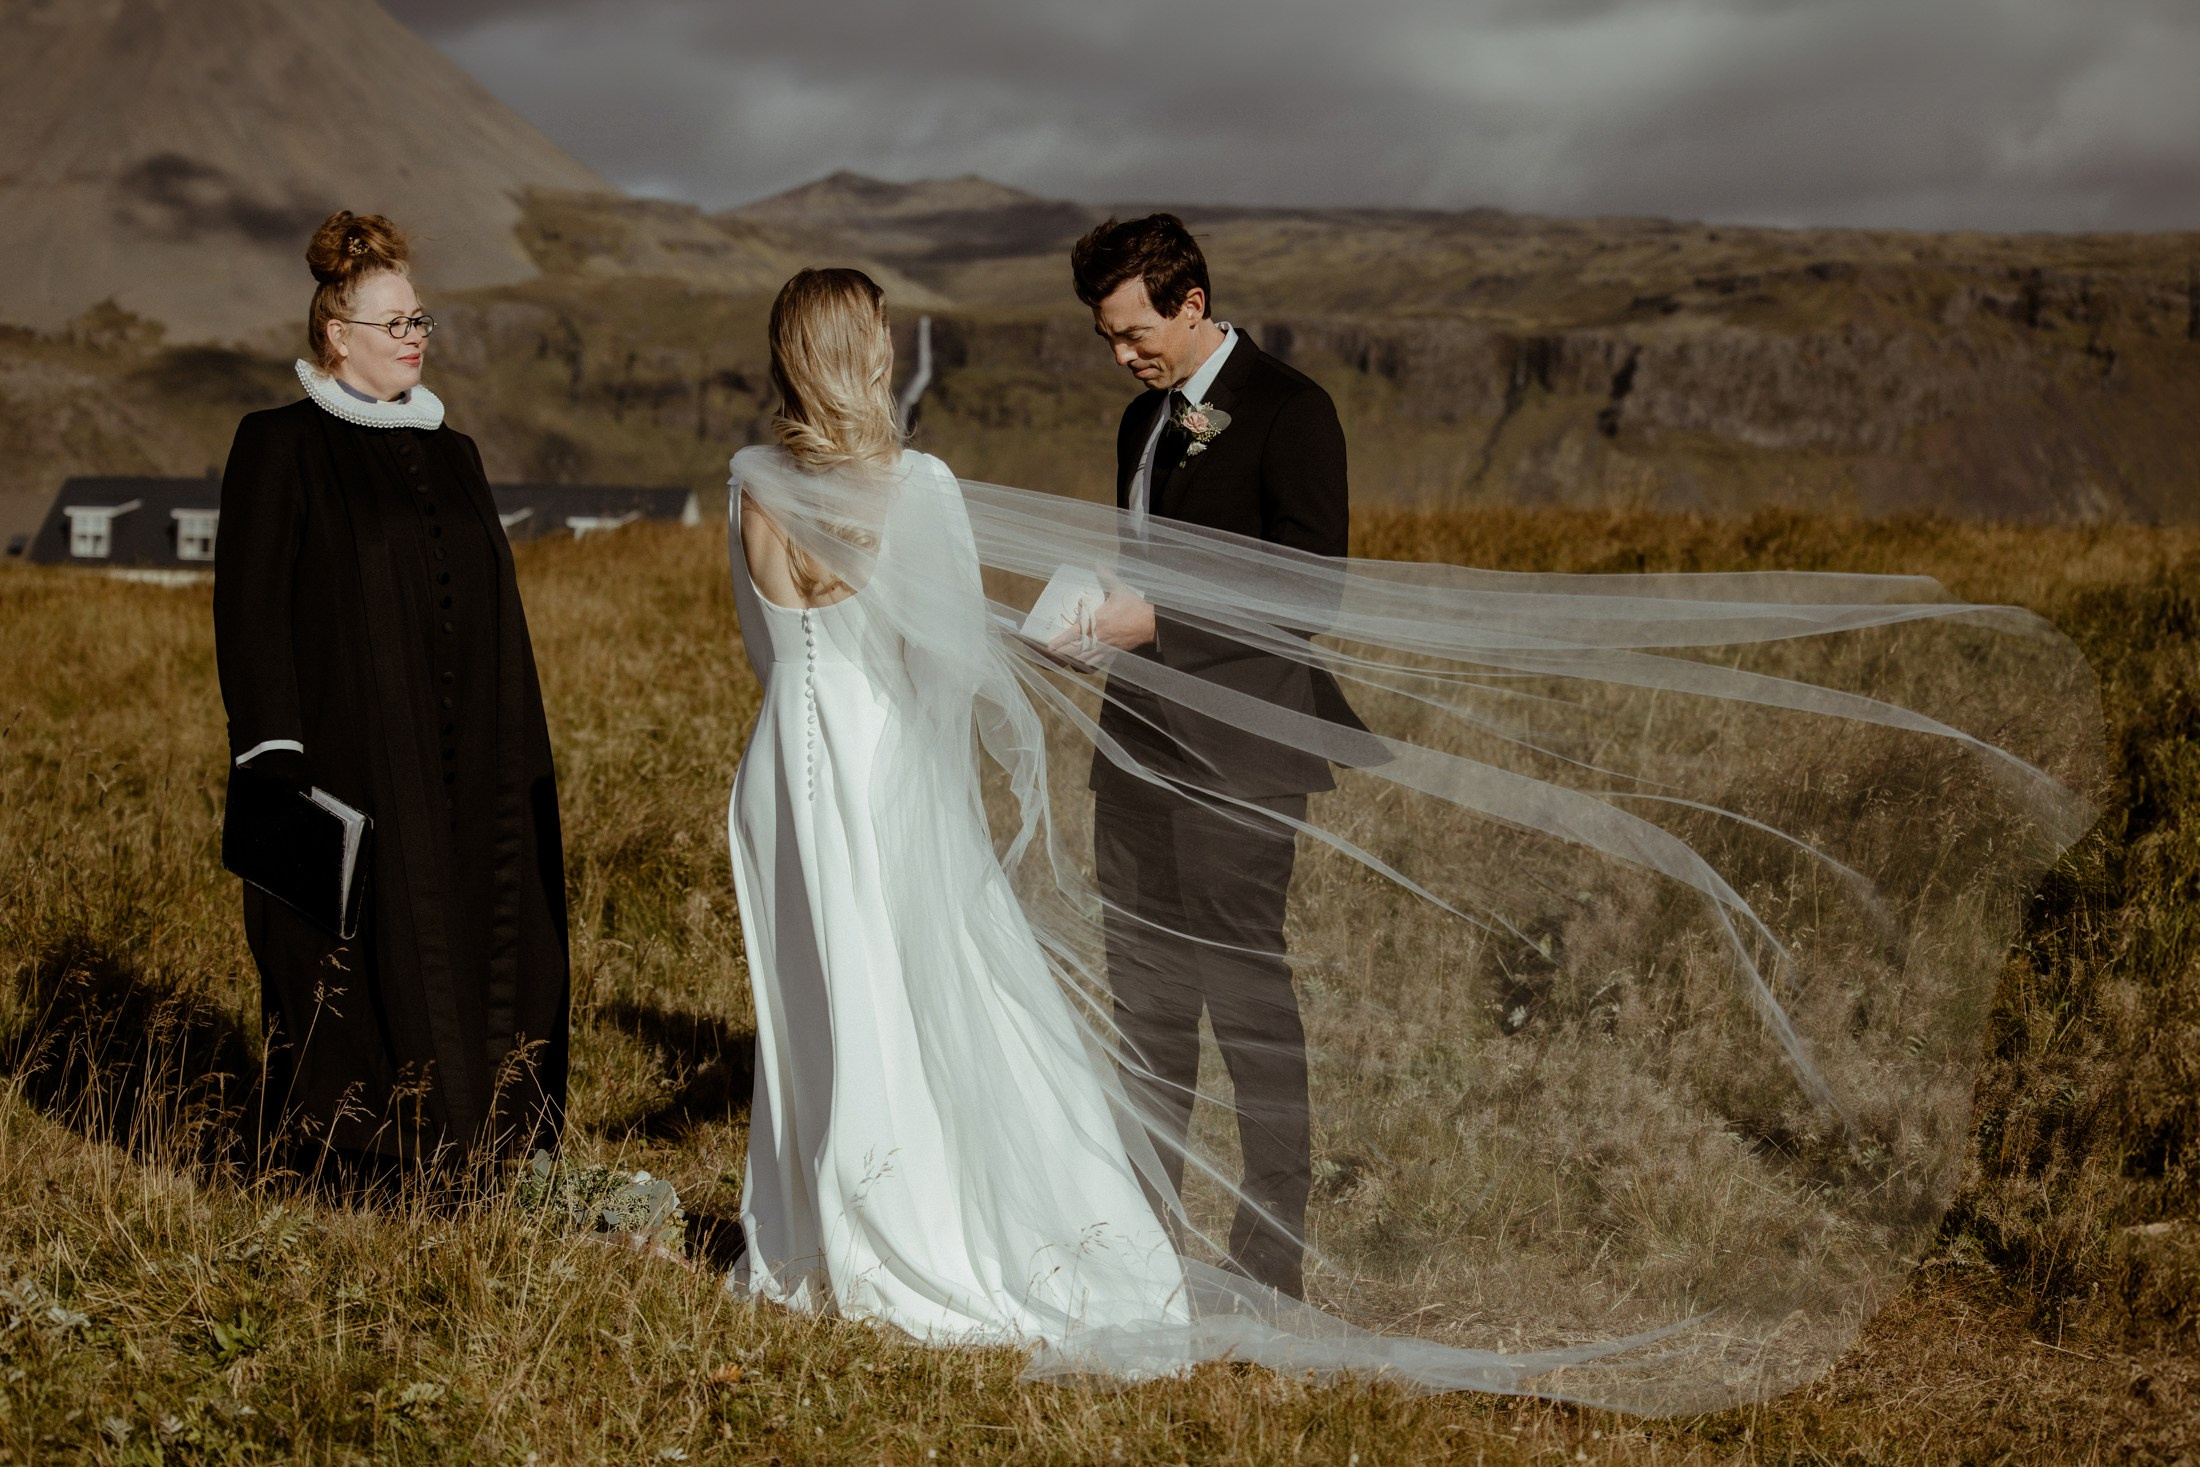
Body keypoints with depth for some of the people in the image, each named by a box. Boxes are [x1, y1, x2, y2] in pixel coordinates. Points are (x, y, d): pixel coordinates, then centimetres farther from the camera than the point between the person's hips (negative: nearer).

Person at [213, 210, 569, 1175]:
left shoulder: (452, 455, 15)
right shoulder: (280, 446, -3)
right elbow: (249, 604, -8)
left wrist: (517, 771, 12)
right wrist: (273, 760, -17)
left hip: (460, 772, 6)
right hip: (347, 760, -6)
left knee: (477, 949, 5)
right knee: (361, 962, -4)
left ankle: (469, 1149, 14)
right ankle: (365, 1165, 5)